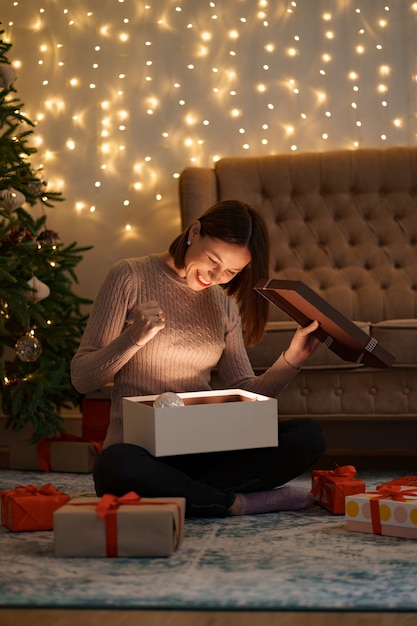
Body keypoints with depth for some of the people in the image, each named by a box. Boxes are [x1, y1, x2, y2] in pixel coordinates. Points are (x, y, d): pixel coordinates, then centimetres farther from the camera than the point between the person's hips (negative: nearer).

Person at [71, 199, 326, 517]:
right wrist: (133, 338, -19)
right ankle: (239, 502, -24)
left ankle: (177, 493, -22)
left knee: (310, 436, -18)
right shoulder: (131, 277, -1)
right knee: (114, 467, -41)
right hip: (139, 445, -5)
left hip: (205, 445, 5)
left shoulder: (224, 302, 14)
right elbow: (82, 378, -3)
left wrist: (292, 359, -3)